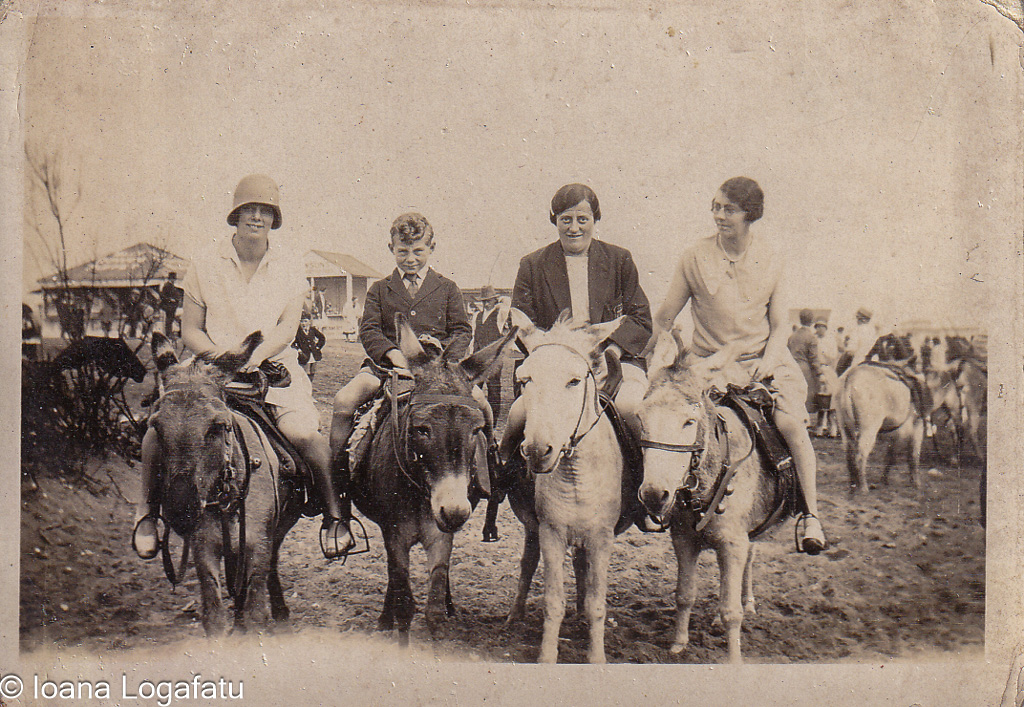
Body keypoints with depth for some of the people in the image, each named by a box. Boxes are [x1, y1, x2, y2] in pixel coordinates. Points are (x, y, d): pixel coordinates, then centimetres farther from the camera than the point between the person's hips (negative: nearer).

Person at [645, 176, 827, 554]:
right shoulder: (695, 257, -1)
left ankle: (810, 514, -11)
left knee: (791, 422, -23)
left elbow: (780, 325, 5)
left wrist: (767, 361, -12)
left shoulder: (769, 261, 3)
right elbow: (665, 317, 7)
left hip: (763, 359, 0)